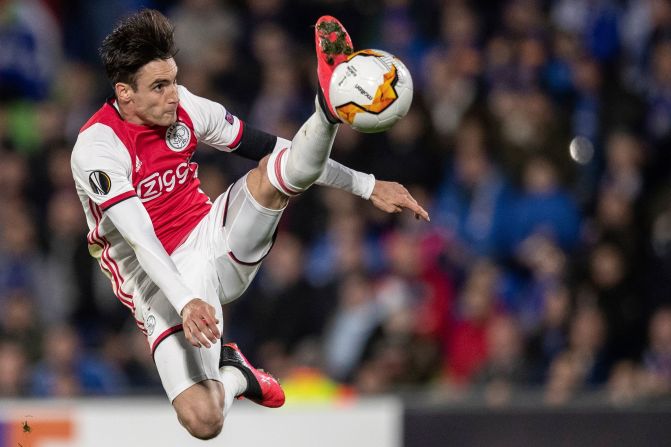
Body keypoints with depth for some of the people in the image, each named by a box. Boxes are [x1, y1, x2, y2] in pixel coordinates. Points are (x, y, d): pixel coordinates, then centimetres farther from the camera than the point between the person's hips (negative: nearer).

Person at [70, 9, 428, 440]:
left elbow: (269, 146, 5)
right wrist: (185, 302, -44)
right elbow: (140, 238, -29)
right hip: (163, 280, -5)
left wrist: (367, 186, 5)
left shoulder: (184, 106, -3)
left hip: (212, 239, 5)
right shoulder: (97, 148, -19)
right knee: (203, 420, -21)